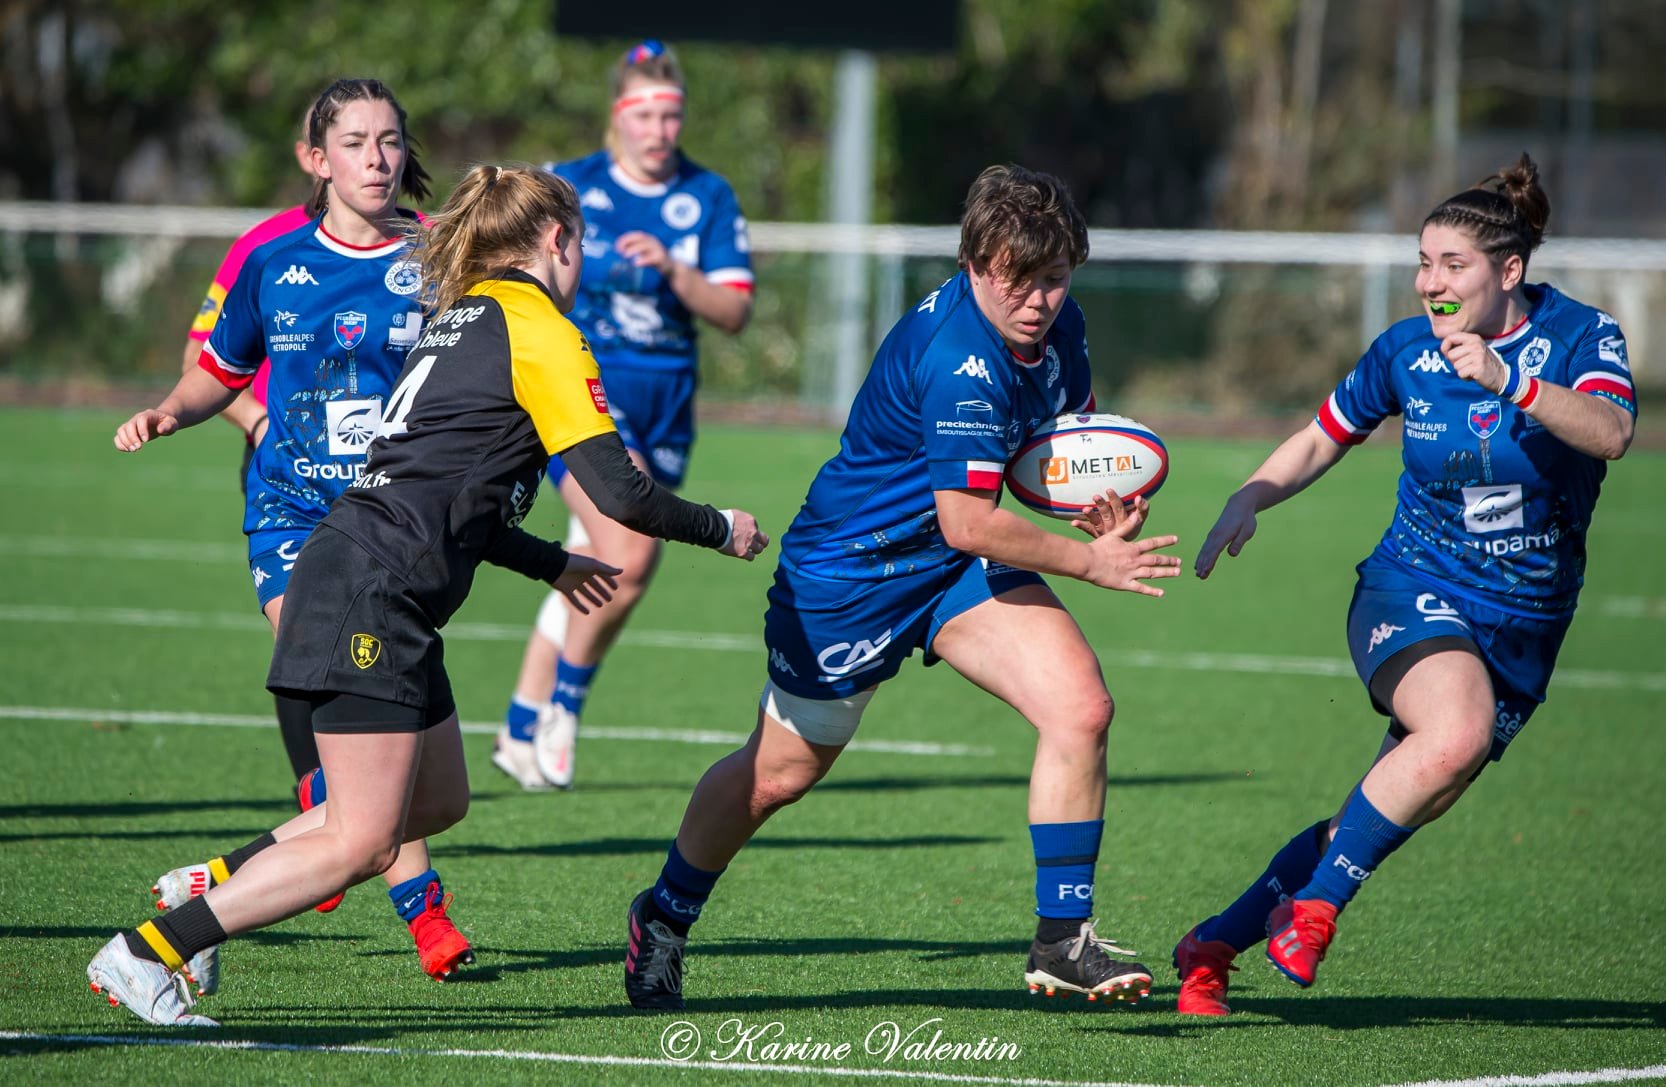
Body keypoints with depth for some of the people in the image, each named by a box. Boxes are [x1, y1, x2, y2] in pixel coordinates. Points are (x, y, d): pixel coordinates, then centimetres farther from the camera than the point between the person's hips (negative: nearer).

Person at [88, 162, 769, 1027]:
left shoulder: (462, 317, 21)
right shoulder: (538, 330, -7)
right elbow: (620, 493, -11)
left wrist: (552, 564, 34)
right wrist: (719, 529, 6)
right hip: (372, 592, -10)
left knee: (437, 802, 15)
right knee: (360, 843, -11)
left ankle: (212, 888, 17)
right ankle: (146, 953, -11)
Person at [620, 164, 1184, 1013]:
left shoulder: (1057, 324, -5)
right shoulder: (956, 360, -32)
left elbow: (1074, 426, 18)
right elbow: (968, 523, -33)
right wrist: (1089, 561, -24)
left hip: (961, 565, 7)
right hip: (850, 564, -7)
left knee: (1080, 706, -14)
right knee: (779, 772, 7)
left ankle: (1062, 940, -6)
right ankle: (663, 918, 34)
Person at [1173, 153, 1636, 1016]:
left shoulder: (1580, 336, -8)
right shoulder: (1405, 351, -1)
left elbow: (1611, 433, -29)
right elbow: (1322, 439, 15)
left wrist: (1507, 384, -43)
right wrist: (1247, 501, -2)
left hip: (1523, 632, 1)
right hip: (1412, 595, -1)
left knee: (1405, 808, -2)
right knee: (1459, 729, -33)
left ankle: (1215, 946, 12)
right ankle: (1312, 908, -21)